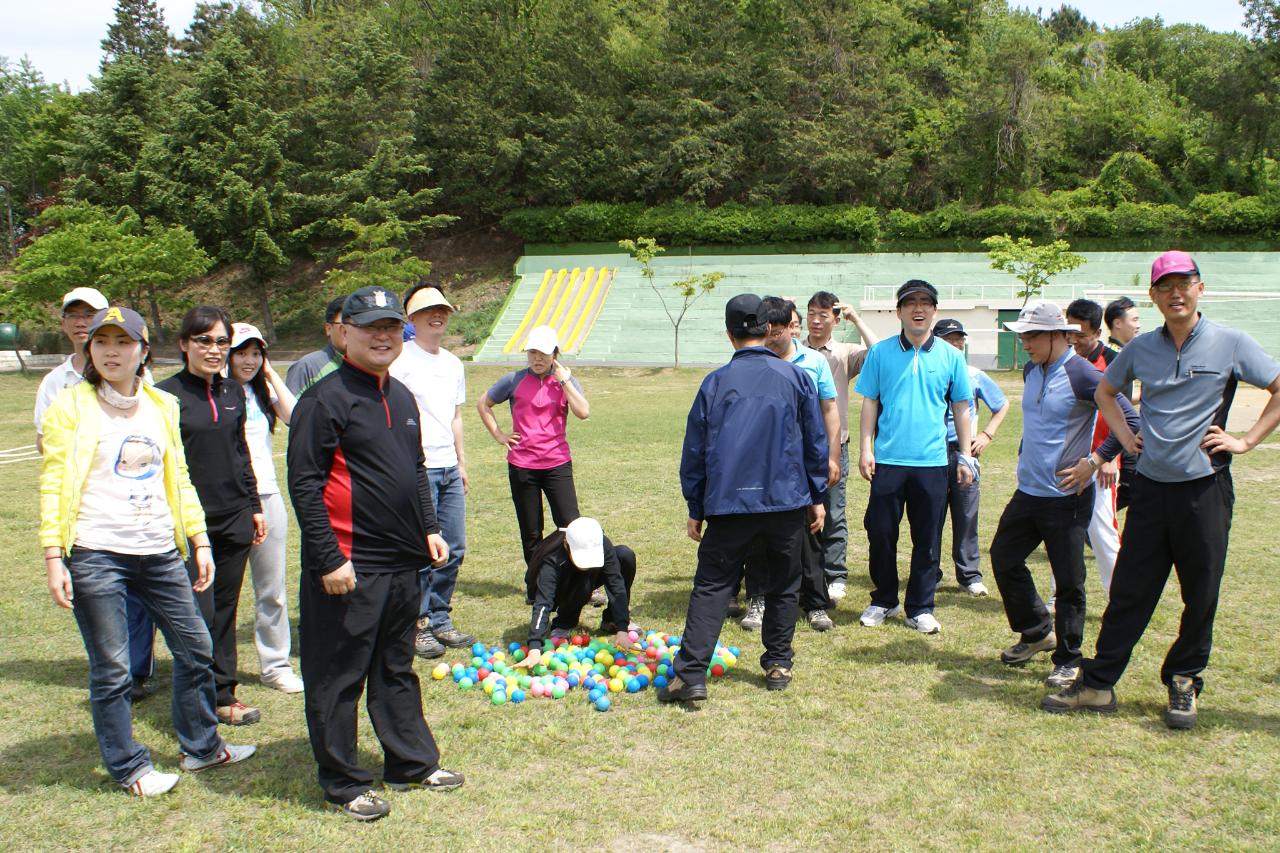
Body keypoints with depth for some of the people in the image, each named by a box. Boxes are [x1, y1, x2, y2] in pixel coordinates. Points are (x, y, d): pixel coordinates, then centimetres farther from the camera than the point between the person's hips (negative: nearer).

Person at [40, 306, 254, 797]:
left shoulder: (163, 406, 12)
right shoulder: (70, 406, -2)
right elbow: (52, 484, -4)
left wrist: (199, 542, 12)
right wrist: (53, 558, -11)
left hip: (159, 553, 5)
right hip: (95, 555, -5)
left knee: (195, 649, 11)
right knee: (112, 668, 3)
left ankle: (201, 747, 29)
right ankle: (128, 768, 20)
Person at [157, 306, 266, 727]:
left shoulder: (233, 392, 10)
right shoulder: (166, 395, -7)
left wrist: (254, 506, 16)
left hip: (234, 518, 5)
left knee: (226, 609, 11)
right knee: (200, 613, -5)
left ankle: (223, 693, 22)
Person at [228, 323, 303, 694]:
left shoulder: (263, 391, 12)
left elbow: (295, 418, -6)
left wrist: (271, 373, -3)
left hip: (267, 496, 5)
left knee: (272, 590, 9)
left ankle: (275, 664, 19)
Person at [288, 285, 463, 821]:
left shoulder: (402, 397, 15)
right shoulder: (326, 399, -12)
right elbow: (305, 484, -16)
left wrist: (429, 528, 15)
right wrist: (328, 558, -19)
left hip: (404, 563, 8)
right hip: (349, 569, -8)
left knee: (397, 668, 20)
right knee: (338, 677, 4)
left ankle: (412, 762, 32)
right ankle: (343, 784, 16)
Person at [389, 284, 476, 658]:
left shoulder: (452, 363, 16)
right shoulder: (401, 359, -7)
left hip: (449, 469, 7)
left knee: (454, 549, 10)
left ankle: (439, 621, 22)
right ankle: (418, 627, 9)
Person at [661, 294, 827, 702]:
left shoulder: (715, 382, 2)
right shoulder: (795, 377, 2)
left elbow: (694, 450, 5)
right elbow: (816, 441, 6)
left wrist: (696, 509, 12)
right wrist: (816, 497, 15)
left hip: (728, 503, -1)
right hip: (787, 501, 1)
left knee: (710, 586, 2)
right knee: (783, 586, 17)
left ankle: (691, 674, -7)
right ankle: (778, 665, 23)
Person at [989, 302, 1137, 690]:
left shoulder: (1082, 375, -16)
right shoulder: (1031, 372, 8)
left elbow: (1130, 422, -18)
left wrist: (1094, 461, -20)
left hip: (1066, 497, -8)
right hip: (1026, 493, 8)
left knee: (1068, 582, 2)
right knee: (1003, 559, 13)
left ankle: (1068, 660, 17)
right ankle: (1037, 631, 31)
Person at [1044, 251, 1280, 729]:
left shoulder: (1230, 344, -3)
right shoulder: (1142, 348, 8)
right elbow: (1105, 391, 25)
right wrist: (1125, 436, 12)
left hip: (1204, 487, -3)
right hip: (1150, 487, 3)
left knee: (1201, 595, 6)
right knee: (1129, 590, 6)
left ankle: (1183, 684, 24)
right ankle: (1097, 685, 12)